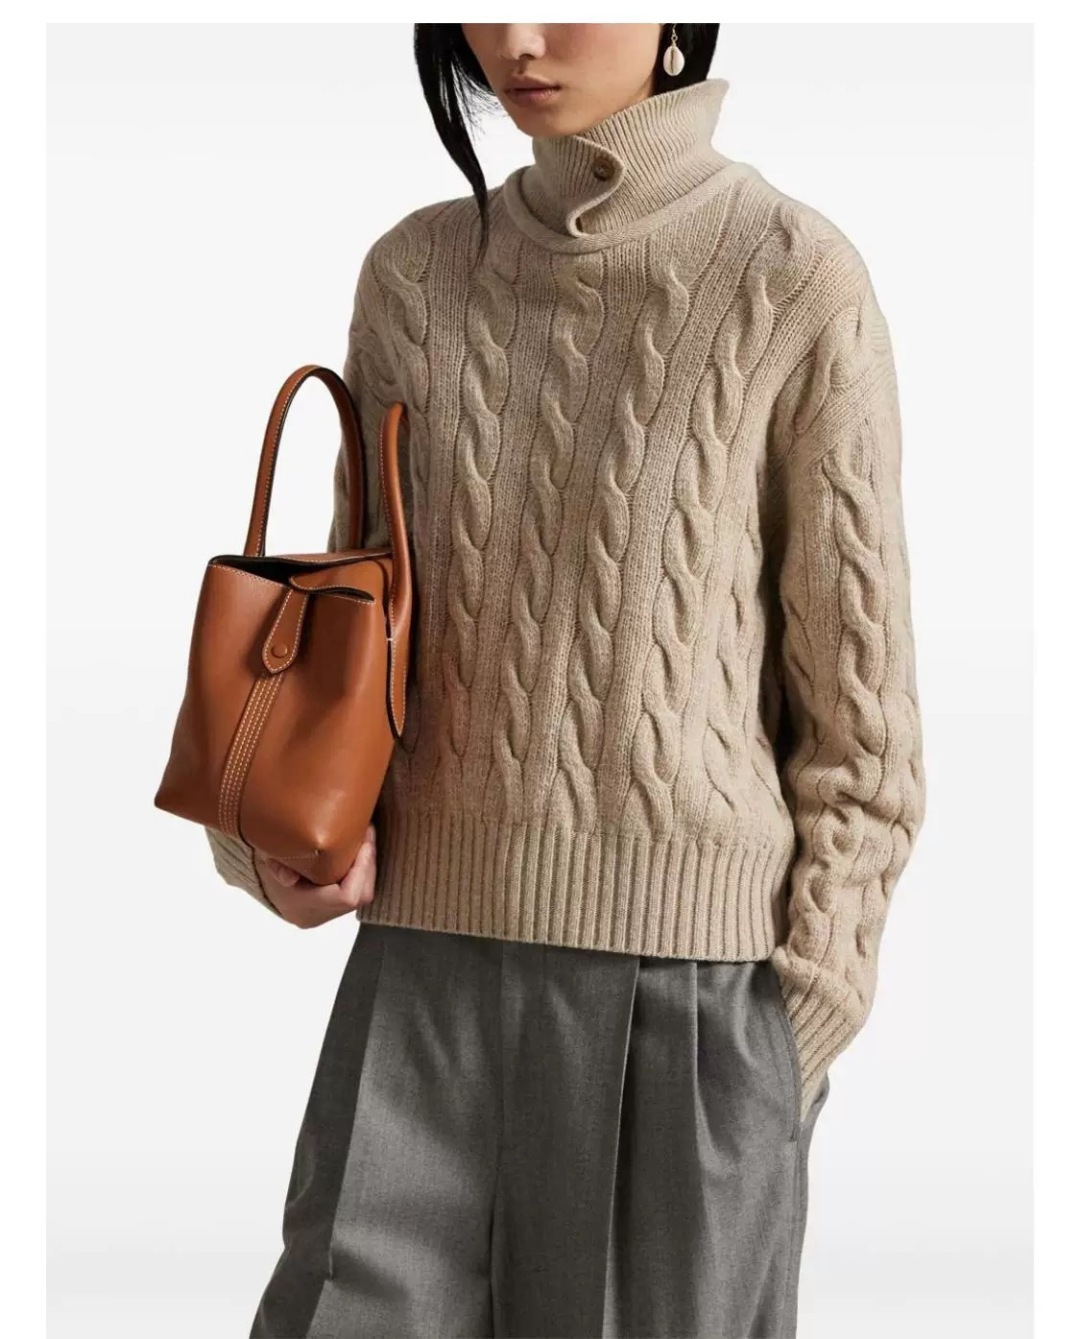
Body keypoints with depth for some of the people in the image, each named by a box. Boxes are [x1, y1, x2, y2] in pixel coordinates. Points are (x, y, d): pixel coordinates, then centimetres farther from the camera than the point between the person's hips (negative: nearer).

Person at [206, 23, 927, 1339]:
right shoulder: (416, 271, 6)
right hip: (427, 947, 3)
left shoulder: (795, 280, -7)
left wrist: (805, 1004, -3)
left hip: (685, 963, -3)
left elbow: (857, 700, -4)